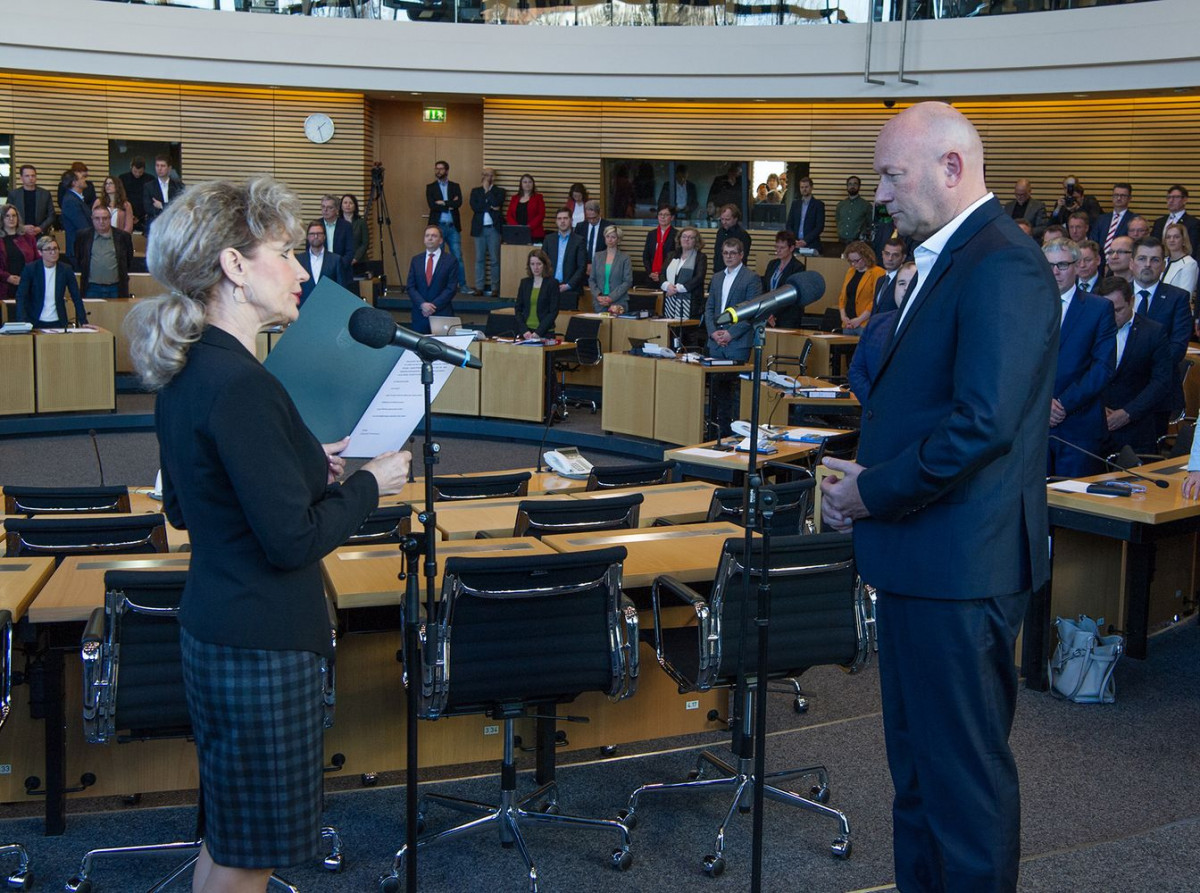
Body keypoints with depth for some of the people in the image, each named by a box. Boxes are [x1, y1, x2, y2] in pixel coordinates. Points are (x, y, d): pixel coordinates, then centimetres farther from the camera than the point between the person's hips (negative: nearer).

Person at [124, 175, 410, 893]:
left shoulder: (186, 371, 6)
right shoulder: (239, 385, -24)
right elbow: (292, 540, -24)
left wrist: (305, 468, 13)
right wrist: (369, 483, -9)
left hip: (214, 628, 10)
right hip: (263, 645, -10)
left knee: (228, 835, 23)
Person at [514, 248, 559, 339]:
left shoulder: (552, 283, -2)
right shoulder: (524, 282, 10)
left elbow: (553, 312, -7)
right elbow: (518, 309, 9)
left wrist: (538, 332, -15)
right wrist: (524, 330, -5)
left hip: (545, 332, -3)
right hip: (525, 332, 3)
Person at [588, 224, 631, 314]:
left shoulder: (625, 258, 1)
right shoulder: (597, 256, 11)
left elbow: (628, 282, -5)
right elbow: (591, 280, 10)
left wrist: (611, 298, -13)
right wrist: (598, 296, -7)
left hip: (617, 304, -3)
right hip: (599, 304, 3)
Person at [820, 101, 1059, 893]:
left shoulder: (1002, 266, -18)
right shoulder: (947, 260, 15)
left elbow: (982, 423, -26)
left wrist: (874, 491, -14)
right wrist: (869, 478, 7)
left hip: (959, 564, -10)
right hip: (921, 559, 11)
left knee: (964, 763, 1)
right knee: (917, 755, 20)